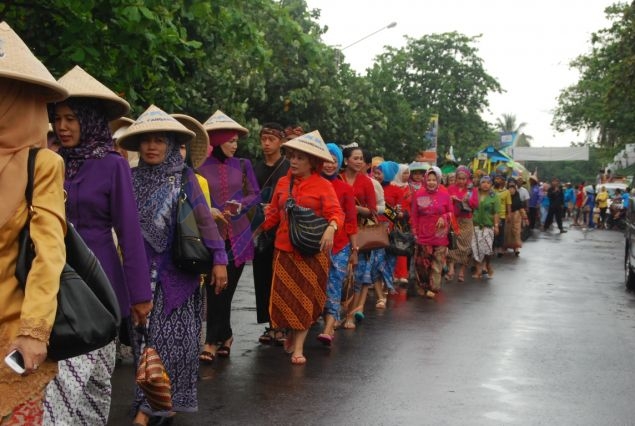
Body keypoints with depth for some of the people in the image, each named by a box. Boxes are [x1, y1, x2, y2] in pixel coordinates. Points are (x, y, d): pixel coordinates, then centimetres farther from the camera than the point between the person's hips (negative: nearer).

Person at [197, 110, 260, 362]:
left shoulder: (242, 165, 7)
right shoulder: (201, 167, 0)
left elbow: (255, 195, 7)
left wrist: (240, 205, -12)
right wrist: (207, 210, -16)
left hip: (238, 235, 2)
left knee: (225, 289, 2)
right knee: (216, 289, -5)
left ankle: (213, 341, 12)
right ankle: (224, 336, 10)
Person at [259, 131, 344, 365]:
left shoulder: (323, 186, -6)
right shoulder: (282, 183, 7)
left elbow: (336, 212, -13)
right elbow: (273, 213, 12)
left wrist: (331, 228, -33)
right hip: (284, 249, 3)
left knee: (305, 297, 3)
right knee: (284, 295, 5)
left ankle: (298, 347, 8)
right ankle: (291, 334, 29)